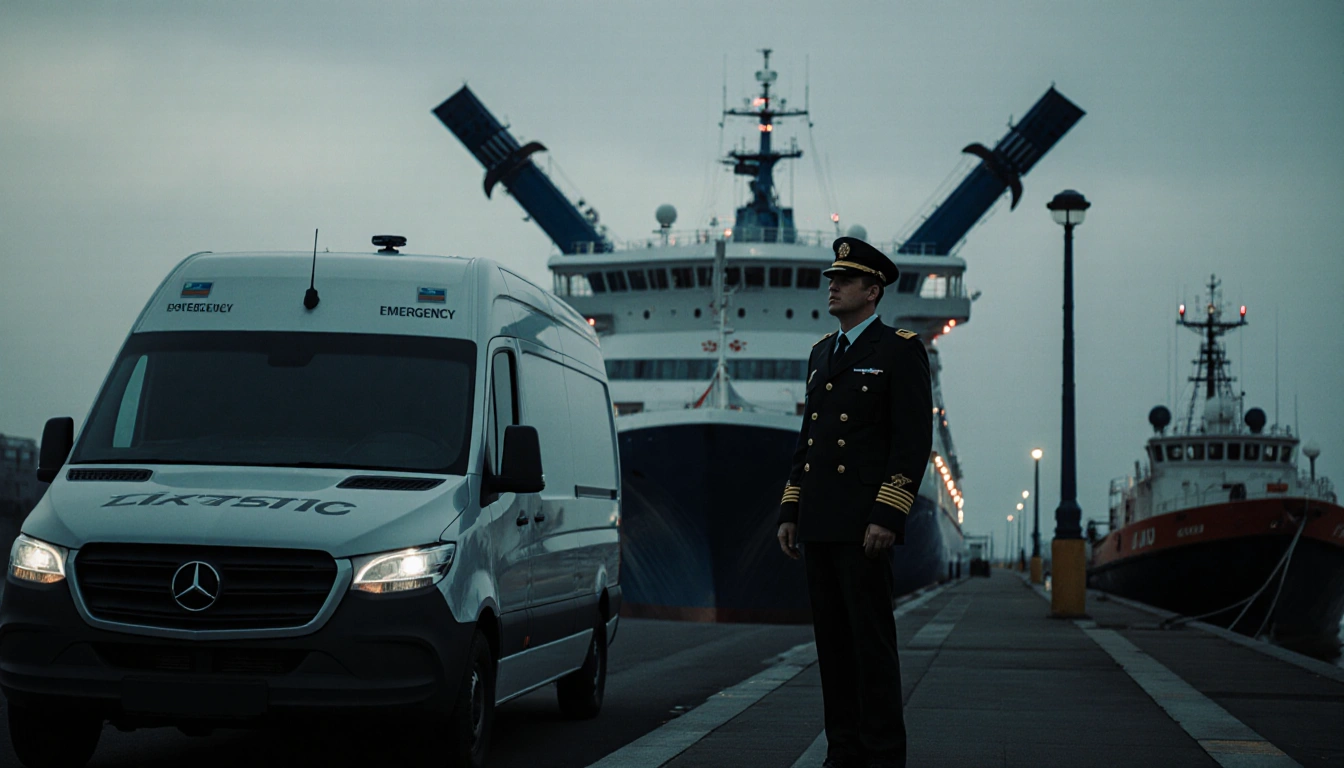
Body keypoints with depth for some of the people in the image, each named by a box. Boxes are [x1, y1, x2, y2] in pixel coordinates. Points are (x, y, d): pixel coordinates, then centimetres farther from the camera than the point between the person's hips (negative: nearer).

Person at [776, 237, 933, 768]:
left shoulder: (901, 351, -3)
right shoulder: (822, 352, 19)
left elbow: (914, 440, -10)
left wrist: (887, 516, -17)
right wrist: (790, 512, 14)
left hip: (864, 525, -7)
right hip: (818, 525, 7)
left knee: (872, 641, -7)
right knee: (832, 641, 8)